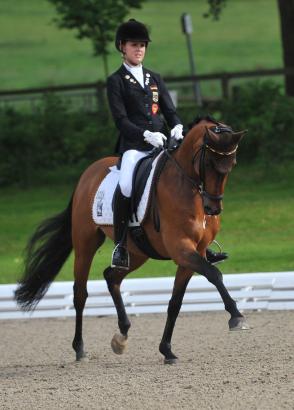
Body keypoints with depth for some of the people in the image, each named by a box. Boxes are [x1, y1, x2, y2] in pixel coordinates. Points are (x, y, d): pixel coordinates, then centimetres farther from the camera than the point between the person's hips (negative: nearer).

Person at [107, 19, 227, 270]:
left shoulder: (155, 79, 21)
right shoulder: (116, 82, 5)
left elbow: (170, 111, 17)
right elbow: (121, 119, -5)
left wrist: (177, 127, -6)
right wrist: (146, 135, -19)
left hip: (161, 144, 5)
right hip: (134, 146, -5)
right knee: (126, 186, -32)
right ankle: (120, 244, -20)